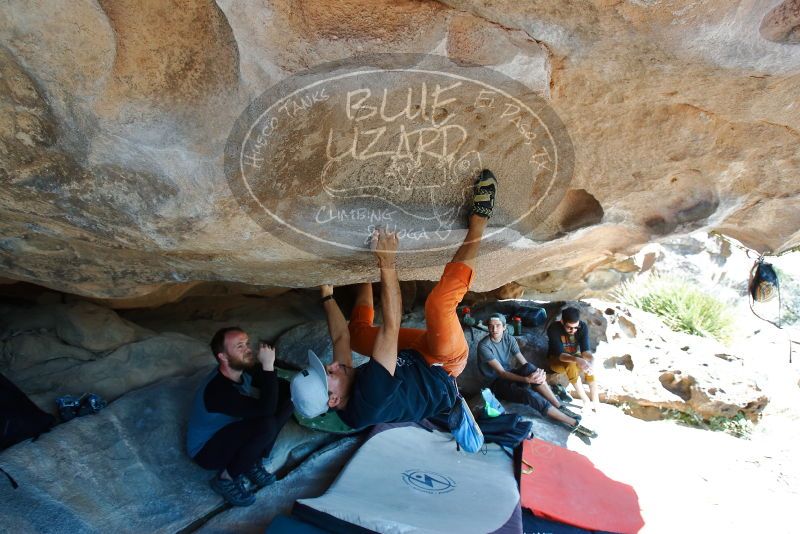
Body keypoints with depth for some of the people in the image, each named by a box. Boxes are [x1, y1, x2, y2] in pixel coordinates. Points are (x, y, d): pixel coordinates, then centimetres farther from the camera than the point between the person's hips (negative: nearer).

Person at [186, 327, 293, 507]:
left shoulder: (244, 368, -12)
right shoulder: (218, 390, -34)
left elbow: (280, 385, 1)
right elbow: (266, 409, -42)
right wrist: (268, 366, -40)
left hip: (232, 431, 8)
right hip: (206, 450, -8)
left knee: (287, 399, -8)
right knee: (266, 424, -35)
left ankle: (252, 461, 1)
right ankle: (226, 478, -10)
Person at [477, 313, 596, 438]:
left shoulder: (509, 339, -1)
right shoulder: (484, 346, -20)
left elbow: (524, 362, -8)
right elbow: (501, 372, -24)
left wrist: (538, 373, -29)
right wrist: (526, 379, -35)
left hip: (510, 375, 5)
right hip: (497, 382, -5)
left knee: (529, 368, -29)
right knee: (530, 395, -31)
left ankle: (559, 407, -23)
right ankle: (573, 423, -23)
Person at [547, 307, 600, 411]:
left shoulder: (583, 327, -19)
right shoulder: (553, 329, -29)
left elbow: (585, 349, -23)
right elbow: (560, 354, -35)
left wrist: (591, 358, -46)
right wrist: (577, 360, -52)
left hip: (575, 357, 3)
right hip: (557, 360, -3)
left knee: (589, 368, -29)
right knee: (571, 365, -36)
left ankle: (595, 403, -19)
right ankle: (586, 402, -24)